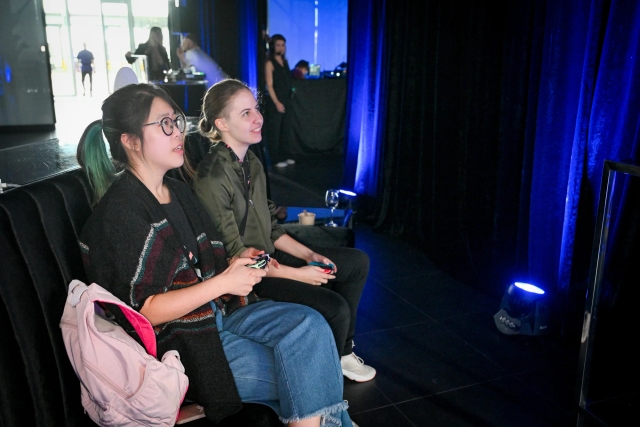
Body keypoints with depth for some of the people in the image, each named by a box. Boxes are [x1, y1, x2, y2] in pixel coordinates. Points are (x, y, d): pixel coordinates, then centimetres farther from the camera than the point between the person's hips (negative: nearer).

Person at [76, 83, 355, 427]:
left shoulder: (179, 192, 10)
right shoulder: (119, 213, -16)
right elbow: (143, 311, -18)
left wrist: (236, 264, -4)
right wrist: (223, 282, -21)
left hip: (216, 310, 7)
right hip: (171, 341, -7)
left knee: (309, 324, -17)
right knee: (302, 378, -17)